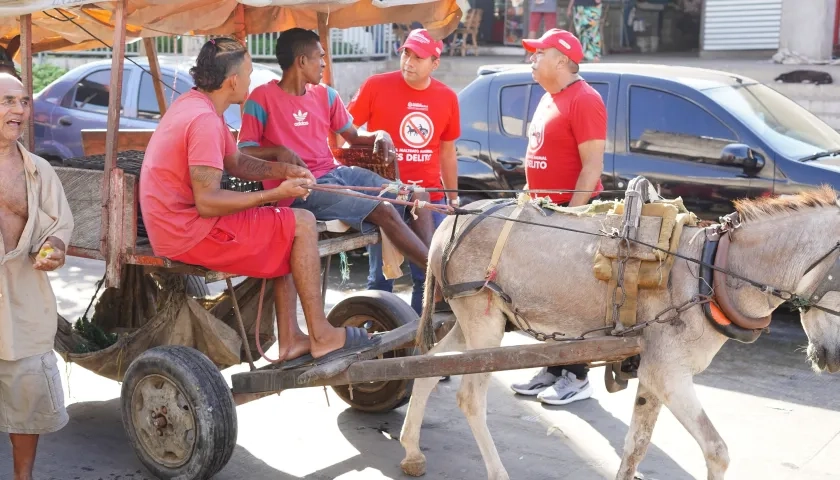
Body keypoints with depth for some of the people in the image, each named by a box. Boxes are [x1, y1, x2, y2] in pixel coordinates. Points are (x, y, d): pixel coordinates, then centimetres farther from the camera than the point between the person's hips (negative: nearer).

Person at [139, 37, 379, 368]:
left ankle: (290, 340, 14)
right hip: (191, 233, -11)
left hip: (176, 225, 11)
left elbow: (236, 162, 19)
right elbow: (207, 203, -27)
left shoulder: (194, 105, 11)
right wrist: (274, 194, -19)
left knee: (284, 235, 19)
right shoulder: (204, 120, -22)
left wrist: (283, 171, 3)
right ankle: (321, 337, 0)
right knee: (302, 224, -6)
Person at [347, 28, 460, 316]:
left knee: (429, 274, 6)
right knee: (381, 275, 3)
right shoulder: (376, 86, -5)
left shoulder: (447, 98, 6)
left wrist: (453, 197, 17)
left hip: (429, 198, 3)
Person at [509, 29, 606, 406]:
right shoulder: (548, 100, 15)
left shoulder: (583, 99, -14)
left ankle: (577, 378, 6)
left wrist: (571, 213, -23)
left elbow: (592, 165, -20)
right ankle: (554, 370, 22)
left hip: (572, 211, -9)